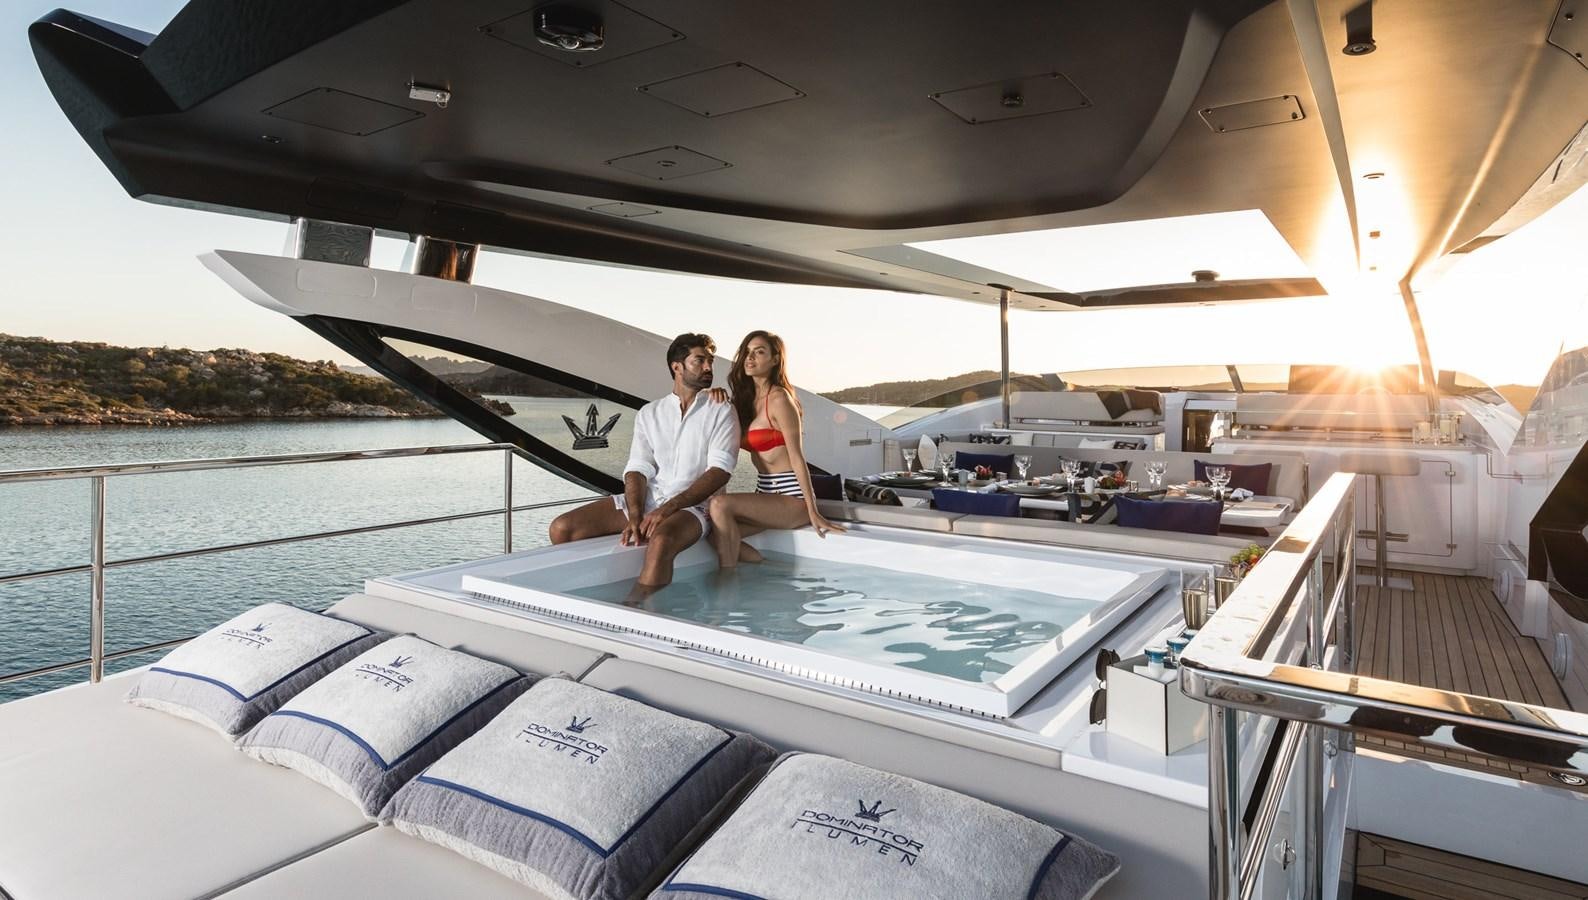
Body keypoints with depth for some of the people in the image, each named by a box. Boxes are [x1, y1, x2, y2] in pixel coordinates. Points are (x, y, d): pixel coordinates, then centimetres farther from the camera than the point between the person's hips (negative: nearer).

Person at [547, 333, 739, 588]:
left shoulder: (720, 412, 5)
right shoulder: (648, 413, 15)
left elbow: (719, 471, -8)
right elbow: (637, 469, 4)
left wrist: (670, 507, -18)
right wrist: (635, 517, -15)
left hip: (693, 506, -4)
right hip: (646, 500, 4)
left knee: (661, 540, -39)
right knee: (562, 528, -11)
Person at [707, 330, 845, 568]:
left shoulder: (779, 398, -11)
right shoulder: (746, 399, 13)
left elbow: (796, 457, -15)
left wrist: (813, 512, -18)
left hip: (791, 497, -8)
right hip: (765, 494, 8)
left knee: (719, 505, -27)